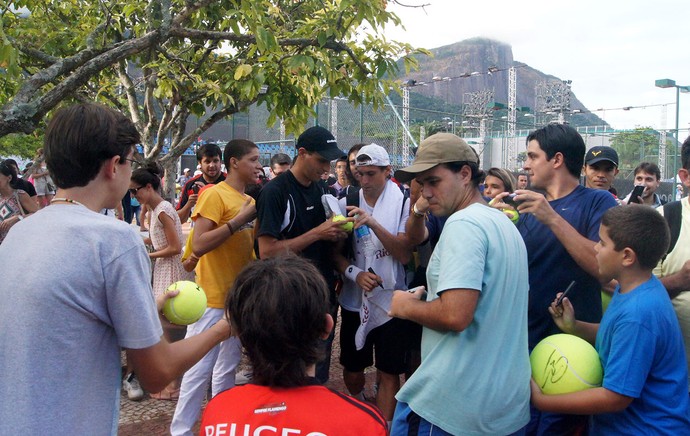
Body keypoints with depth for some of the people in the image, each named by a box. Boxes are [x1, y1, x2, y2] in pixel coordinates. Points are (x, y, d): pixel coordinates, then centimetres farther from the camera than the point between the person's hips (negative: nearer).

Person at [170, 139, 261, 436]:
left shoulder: (250, 201, 11)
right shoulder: (214, 194, -13)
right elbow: (198, 245, -22)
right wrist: (240, 219, -22)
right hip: (213, 298, -8)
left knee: (228, 366, 16)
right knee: (200, 368, -1)